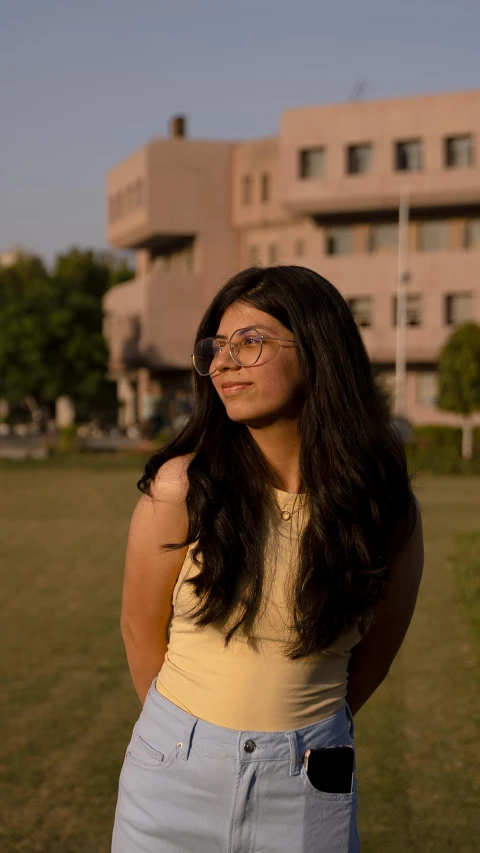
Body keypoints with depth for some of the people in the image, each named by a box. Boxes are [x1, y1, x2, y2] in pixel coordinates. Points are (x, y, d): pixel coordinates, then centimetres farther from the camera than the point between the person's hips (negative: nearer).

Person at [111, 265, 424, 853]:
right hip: (175, 778, 0)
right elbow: (142, 631, -2)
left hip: (310, 788, 1)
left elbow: (373, 654, 4)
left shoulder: (387, 511, -9)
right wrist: (191, 734, 11)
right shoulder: (180, 489, -14)